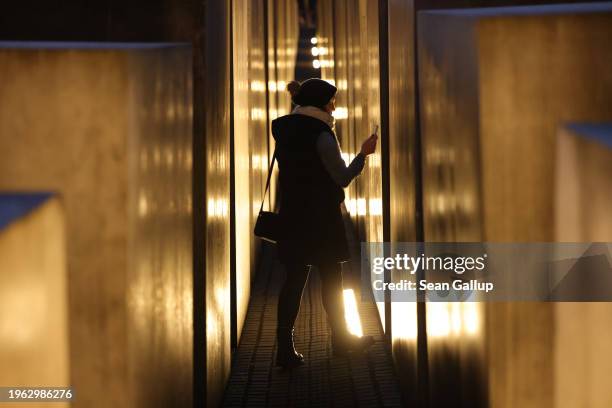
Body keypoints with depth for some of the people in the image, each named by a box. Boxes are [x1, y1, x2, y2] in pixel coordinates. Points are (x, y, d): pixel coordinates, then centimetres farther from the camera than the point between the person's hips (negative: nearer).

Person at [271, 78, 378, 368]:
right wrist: (363, 154, -2)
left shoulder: (283, 130, 5)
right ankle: (341, 340, 22)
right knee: (331, 279, 8)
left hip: (292, 216, 6)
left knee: (293, 279, 4)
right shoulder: (322, 135, -16)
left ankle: (285, 347, -3)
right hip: (322, 217, -6)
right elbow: (342, 178, -15)